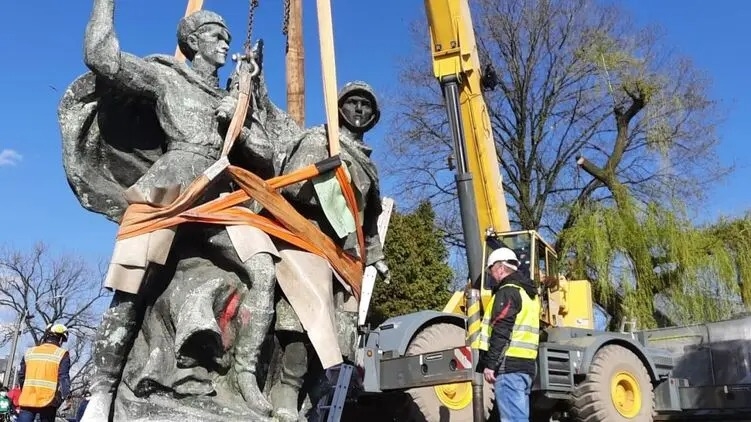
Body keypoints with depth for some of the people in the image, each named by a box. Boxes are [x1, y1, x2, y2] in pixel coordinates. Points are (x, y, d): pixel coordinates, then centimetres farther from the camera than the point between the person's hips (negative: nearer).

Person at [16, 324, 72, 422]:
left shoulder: (29, 352, 11)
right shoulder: (61, 354, -3)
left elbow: (21, 376, 18)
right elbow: (64, 378, -11)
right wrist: (64, 397, -11)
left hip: (27, 399, 3)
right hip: (48, 401, -3)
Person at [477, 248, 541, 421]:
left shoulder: (507, 291, -9)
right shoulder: (529, 292, 20)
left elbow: (501, 333, -17)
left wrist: (490, 364, -15)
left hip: (509, 364, -9)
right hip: (526, 363, 10)